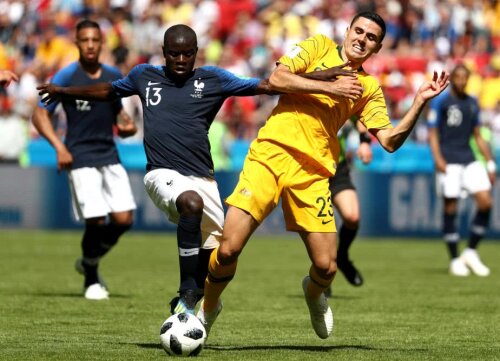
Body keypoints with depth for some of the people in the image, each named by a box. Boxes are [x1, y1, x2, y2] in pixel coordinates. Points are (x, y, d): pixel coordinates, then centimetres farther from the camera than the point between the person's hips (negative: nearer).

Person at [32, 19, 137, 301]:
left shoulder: (114, 76, 8)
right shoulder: (66, 77, -6)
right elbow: (40, 114, -7)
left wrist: (127, 125, 0)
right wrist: (59, 146, -19)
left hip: (110, 157, 5)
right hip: (81, 159, -5)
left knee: (124, 219, -4)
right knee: (96, 221, -11)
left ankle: (90, 261, 24)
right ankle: (92, 280, 12)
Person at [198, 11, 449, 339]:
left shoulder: (369, 88, 16)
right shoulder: (319, 46, 11)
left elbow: (390, 141, 7)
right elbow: (277, 79, -4)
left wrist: (420, 102, -3)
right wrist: (331, 87, -7)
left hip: (313, 173, 2)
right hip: (272, 153, -2)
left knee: (326, 267, -5)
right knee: (228, 249, -12)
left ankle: (314, 293, 33)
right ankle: (208, 309, 16)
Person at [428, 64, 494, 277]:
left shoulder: (472, 103, 15)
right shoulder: (440, 102, 1)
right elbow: (432, 133, -3)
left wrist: (490, 163, 15)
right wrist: (438, 158, -16)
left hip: (469, 159, 5)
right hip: (448, 161, -5)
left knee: (485, 201, -9)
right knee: (450, 208, -5)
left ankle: (471, 252, 4)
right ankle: (455, 260, 4)